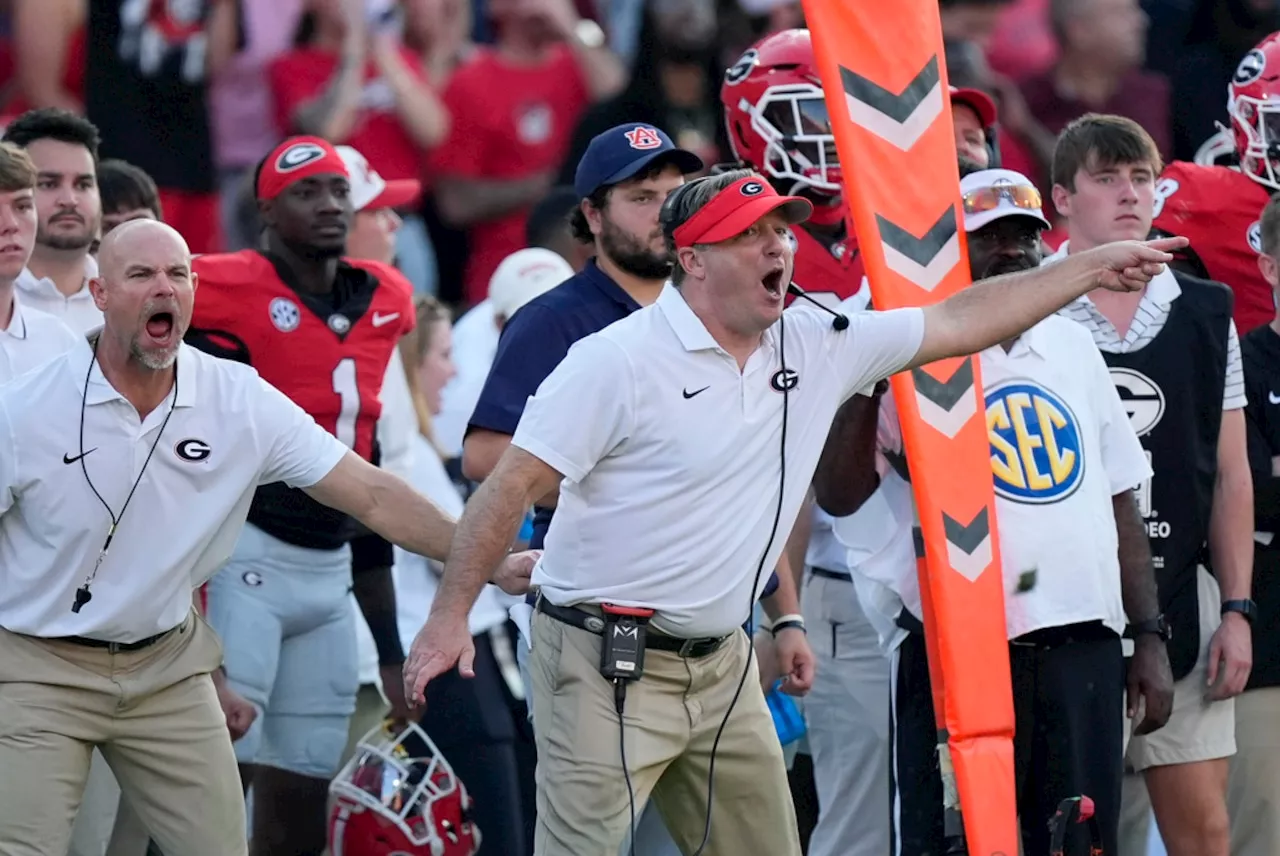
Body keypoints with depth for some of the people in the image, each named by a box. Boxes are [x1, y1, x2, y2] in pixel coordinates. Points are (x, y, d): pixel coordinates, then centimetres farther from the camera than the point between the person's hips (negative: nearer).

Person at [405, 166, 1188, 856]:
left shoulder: (817, 350, 6)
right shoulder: (619, 361, -12)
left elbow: (959, 322, 13)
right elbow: (513, 485, -12)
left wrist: (1092, 269, 12)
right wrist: (450, 616, -17)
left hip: (720, 664, 7)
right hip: (607, 666, -7)